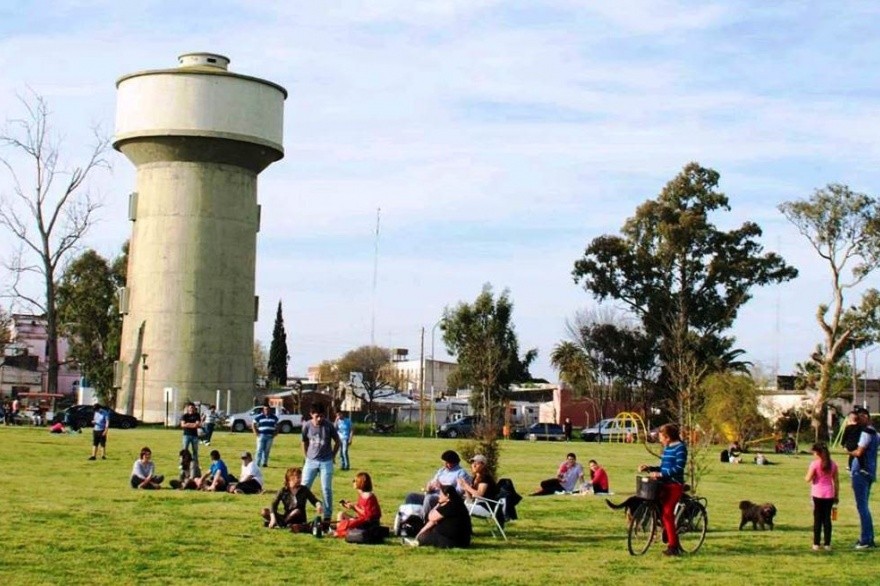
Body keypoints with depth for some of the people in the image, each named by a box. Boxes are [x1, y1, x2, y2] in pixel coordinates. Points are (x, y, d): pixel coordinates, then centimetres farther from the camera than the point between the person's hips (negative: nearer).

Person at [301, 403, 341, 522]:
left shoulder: (329, 426, -12)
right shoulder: (307, 426, -7)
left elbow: (337, 441, 2)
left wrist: (332, 456, 4)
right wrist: (307, 457, 9)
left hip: (326, 462, -2)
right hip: (311, 461, 2)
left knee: (326, 489, -1)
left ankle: (327, 516, 8)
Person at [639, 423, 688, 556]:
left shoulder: (680, 447, -12)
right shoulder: (667, 448, 14)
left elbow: (678, 468, -21)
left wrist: (660, 474, -24)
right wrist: (649, 468, 7)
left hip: (674, 485, -9)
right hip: (664, 484, 9)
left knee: (667, 514, -10)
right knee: (664, 513, 8)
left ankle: (673, 546, -4)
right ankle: (674, 542, 19)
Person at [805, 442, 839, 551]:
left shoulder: (815, 464, -10)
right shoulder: (832, 464, 4)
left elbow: (808, 479, -12)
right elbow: (836, 481, 6)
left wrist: (807, 475, 8)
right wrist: (836, 495, 13)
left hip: (818, 494, -3)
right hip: (829, 494, 3)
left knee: (818, 518, 3)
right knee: (827, 518, 9)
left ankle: (816, 543, 2)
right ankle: (827, 543, 9)